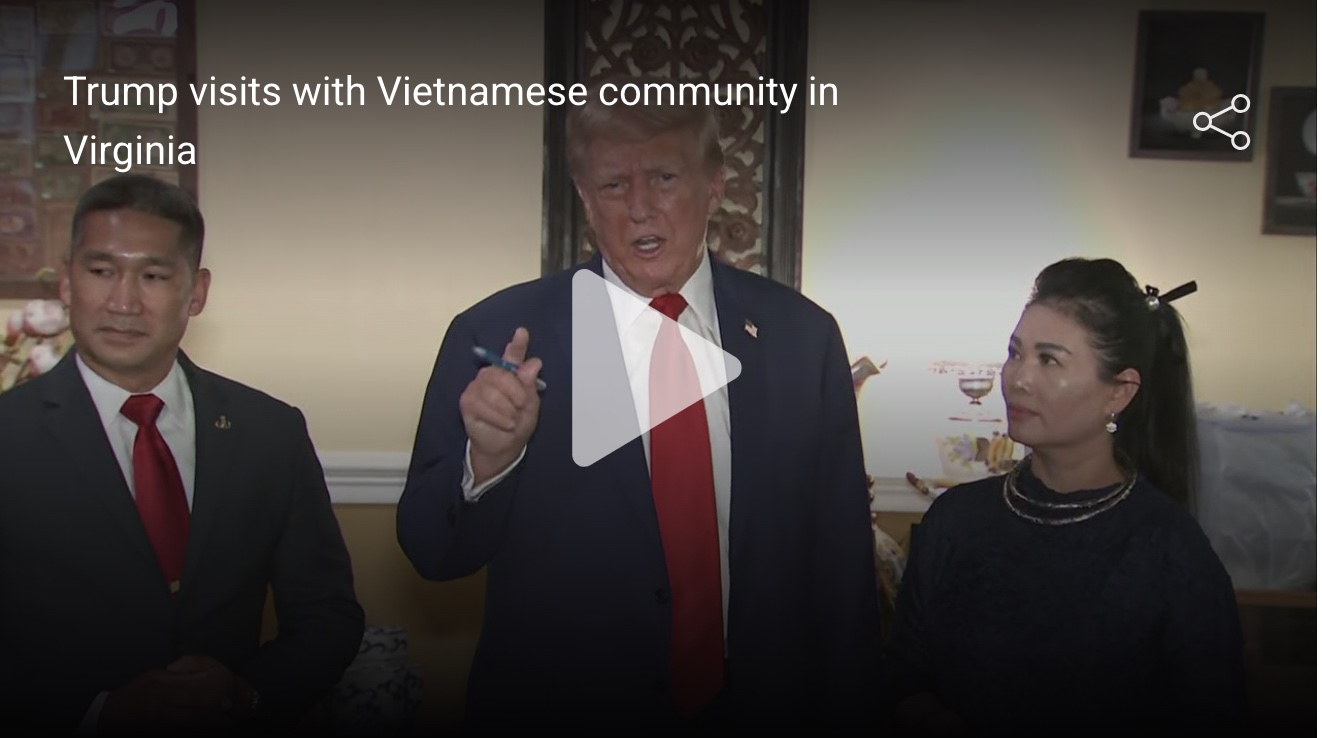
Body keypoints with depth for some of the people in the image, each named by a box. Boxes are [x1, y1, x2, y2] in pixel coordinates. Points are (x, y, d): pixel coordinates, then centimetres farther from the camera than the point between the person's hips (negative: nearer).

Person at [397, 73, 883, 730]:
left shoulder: (803, 336, -7)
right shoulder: (494, 336, -12)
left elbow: (842, 562, -1)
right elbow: (432, 553, -8)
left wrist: (846, 710, 1)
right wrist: (487, 461, -26)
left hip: (759, 702, 2)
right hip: (556, 704, -1)